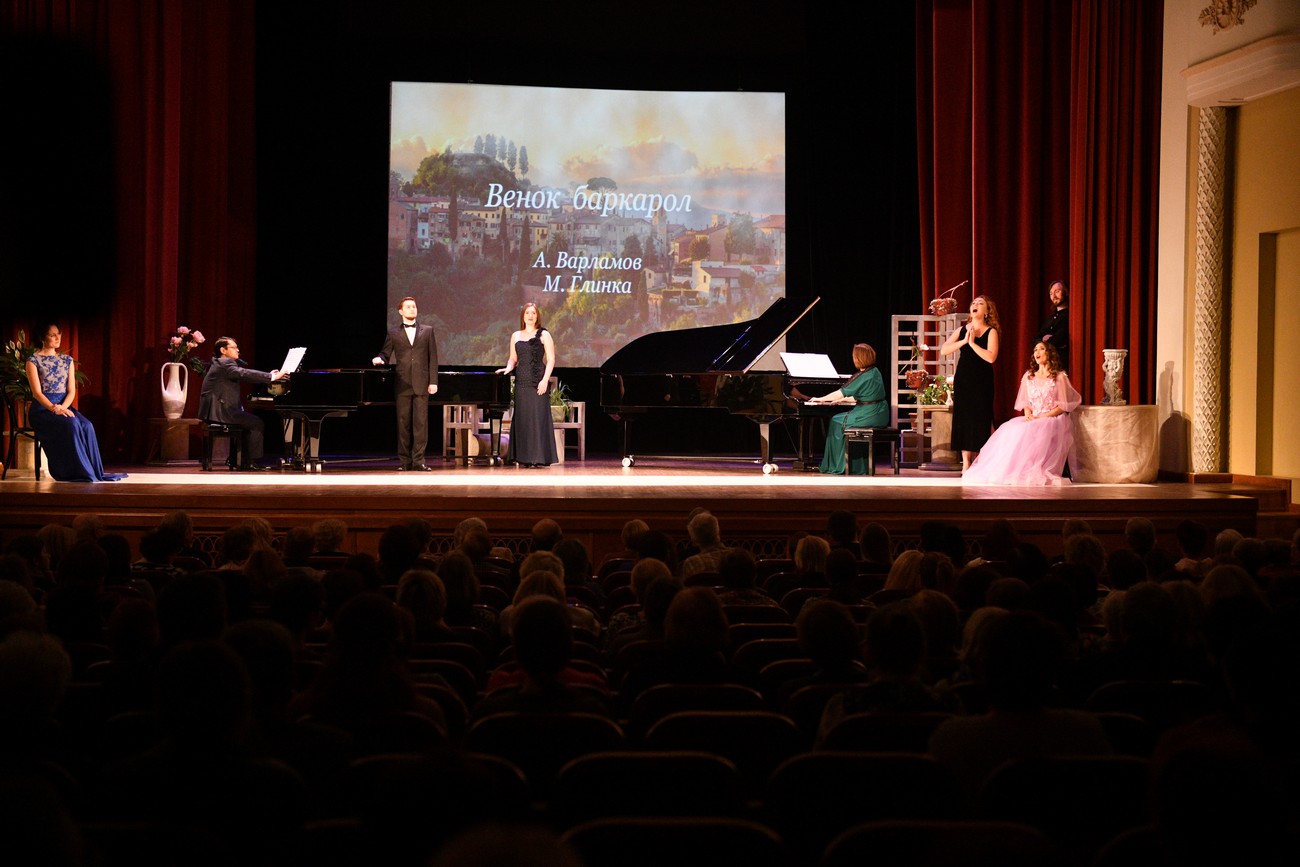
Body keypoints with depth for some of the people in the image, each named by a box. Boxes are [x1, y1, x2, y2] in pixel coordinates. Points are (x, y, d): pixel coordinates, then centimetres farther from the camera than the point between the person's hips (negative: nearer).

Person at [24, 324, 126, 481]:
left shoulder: (67, 360, 14)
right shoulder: (33, 361, -1)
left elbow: (72, 391, 7)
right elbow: (37, 392, -9)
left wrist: (63, 407, -14)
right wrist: (54, 408, -24)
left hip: (64, 405, 5)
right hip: (42, 408, -5)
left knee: (86, 426, -27)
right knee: (70, 425, -34)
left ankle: (94, 472, -22)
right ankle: (80, 472, -29)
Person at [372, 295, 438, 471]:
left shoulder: (427, 331, 11)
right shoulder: (393, 333, 11)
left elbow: (433, 358, 6)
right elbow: (386, 355, 9)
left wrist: (433, 382, -1)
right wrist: (380, 359, -16)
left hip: (421, 384, 0)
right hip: (402, 384, 0)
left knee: (421, 422, -5)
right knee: (403, 423, 2)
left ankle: (418, 460, -4)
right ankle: (404, 461, 6)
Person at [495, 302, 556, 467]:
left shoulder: (543, 335, 2)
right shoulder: (516, 336, 15)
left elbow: (551, 359, -3)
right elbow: (513, 359, 17)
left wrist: (545, 379, -13)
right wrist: (508, 368, -5)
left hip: (538, 382, -4)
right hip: (521, 382, 4)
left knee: (538, 417, -9)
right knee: (522, 419, 2)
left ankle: (540, 456, -8)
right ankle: (524, 457, 5)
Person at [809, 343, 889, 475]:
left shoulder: (863, 377, -15)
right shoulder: (875, 372, 11)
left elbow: (841, 393, -9)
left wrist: (821, 399, 3)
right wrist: (840, 400, 27)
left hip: (869, 415, -9)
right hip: (881, 415, 9)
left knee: (836, 422, 7)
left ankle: (838, 466, 11)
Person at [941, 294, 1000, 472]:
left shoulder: (990, 332, -2)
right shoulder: (962, 330, 8)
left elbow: (991, 357, -17)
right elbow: (943, 350, -3)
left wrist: (973, 343, -15)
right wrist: (964, 341, -12)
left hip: (982, 382, -3)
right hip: (962, 380, 3)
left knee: (981, 419, -2)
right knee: (962, 418, 1)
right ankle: (966, 462, 6)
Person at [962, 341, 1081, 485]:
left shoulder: (1059, 377, 5)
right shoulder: (1028, 376, 19)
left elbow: (1063, 406, -1)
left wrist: (1042, 417, -13)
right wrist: (1029, 415, -7)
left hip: (1052, 419, -5)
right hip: (1032, 420, 5)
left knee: (1030, 432, -36)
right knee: (1010, 430, -25)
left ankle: (1033, 473, -37)